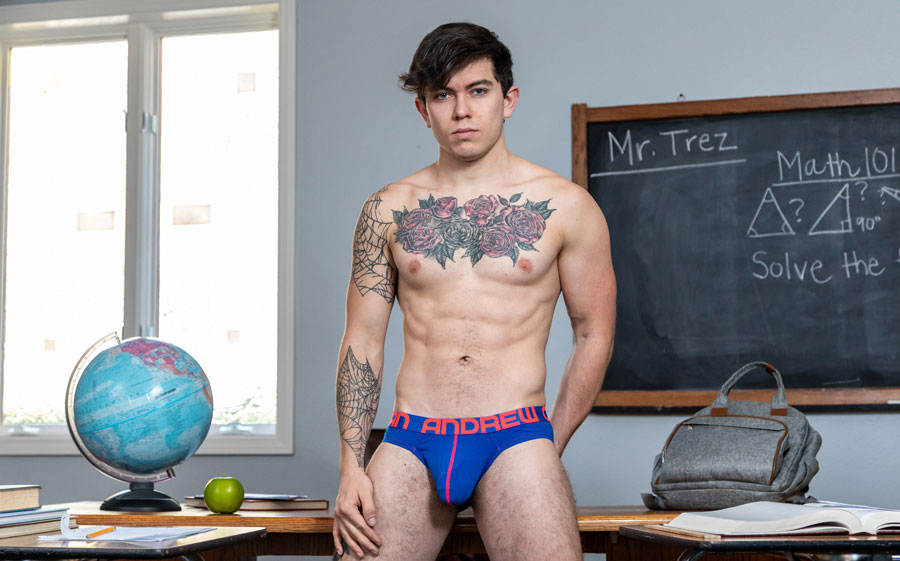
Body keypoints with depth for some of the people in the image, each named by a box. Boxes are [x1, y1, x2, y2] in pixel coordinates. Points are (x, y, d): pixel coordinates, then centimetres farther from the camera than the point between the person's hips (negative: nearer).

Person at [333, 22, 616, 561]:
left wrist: (548, 451, 6)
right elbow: (363, 340, 10)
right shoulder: (389, 209, 9)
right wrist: (351, 466, 3)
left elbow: (594, 335, 8)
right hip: (410, 441, 2)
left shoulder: (563, 206, 4)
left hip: (515, 439, -2)